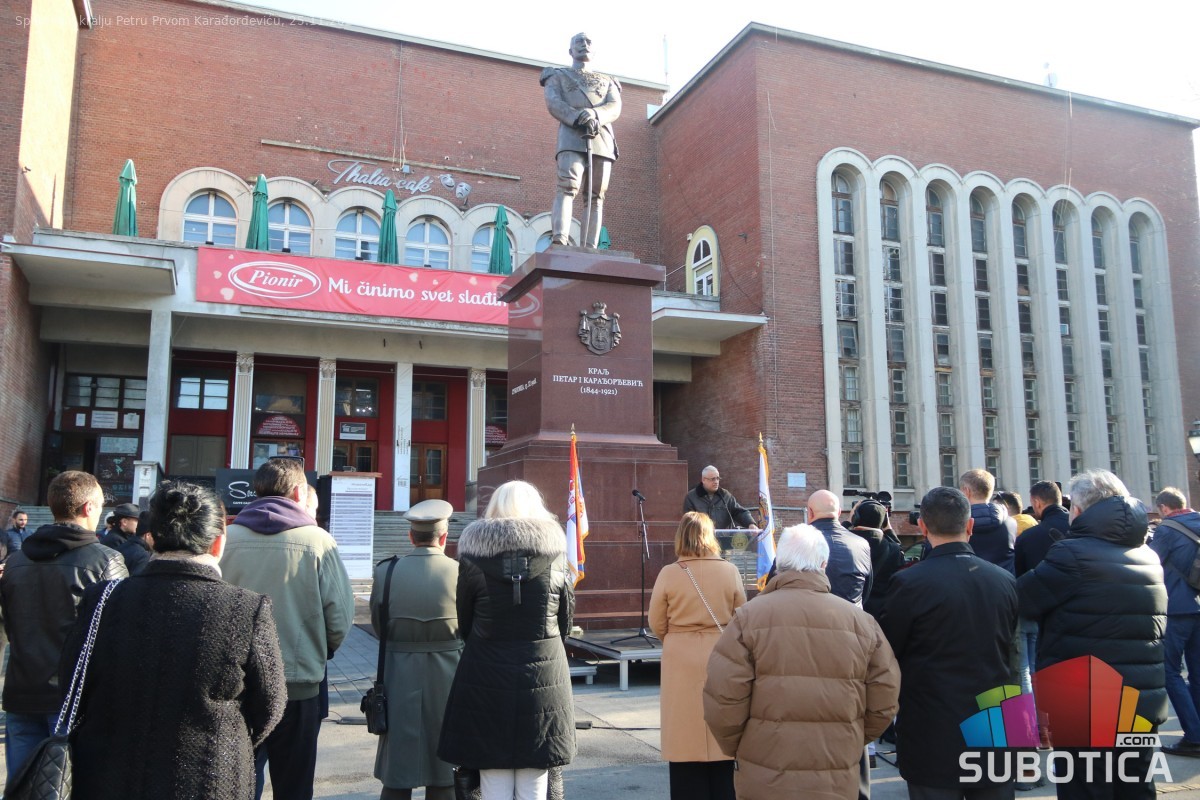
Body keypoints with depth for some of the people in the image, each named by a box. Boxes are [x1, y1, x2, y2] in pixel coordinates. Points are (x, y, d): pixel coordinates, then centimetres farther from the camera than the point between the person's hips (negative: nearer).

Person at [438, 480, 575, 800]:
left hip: (487, 679, -1)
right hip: (543, 678, 1)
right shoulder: (554, 555, -3)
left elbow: (464, 626, 4)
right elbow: (565, 625, 7)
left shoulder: (474, 558, -6)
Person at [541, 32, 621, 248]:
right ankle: (559, 240, -36)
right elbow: (553, 103, 3)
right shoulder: (557, 76, 23)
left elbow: (615, 107, 8)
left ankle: (590, 249, -13)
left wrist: (595, 114, -16)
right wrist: (578, 117, -17)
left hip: (603, 139, 3)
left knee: (596, 196, -7)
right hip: (572, 136, -3)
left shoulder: (607, 81, 29)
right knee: (567, 187, -22)